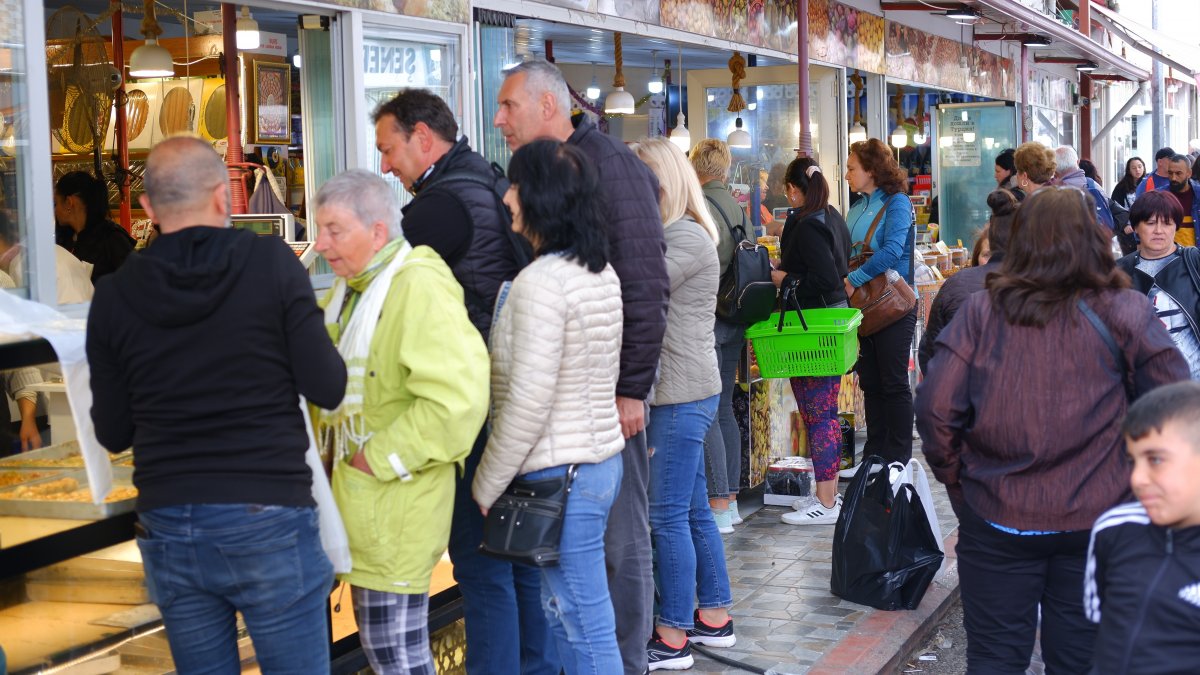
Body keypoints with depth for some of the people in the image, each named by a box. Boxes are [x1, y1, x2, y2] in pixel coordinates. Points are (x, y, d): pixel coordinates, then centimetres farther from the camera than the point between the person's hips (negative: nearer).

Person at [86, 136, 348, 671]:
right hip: (269, 521, -3)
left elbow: (113, 434, 5)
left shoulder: (114, 295, 0)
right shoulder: (272, 262, -7)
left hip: (167, 527, 3)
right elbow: (328, 389, -7)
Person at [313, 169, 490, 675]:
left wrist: (382, 459, -21)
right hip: (359, 500, 9)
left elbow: (457, 398, -29)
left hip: (395, 507, -9)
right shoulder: (350, 289, 13)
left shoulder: (419, 291, -19)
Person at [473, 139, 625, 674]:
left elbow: (528, 403, -20)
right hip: (602, 462, 9)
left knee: (587, 631, -1)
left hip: (558, 477, -9)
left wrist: (486, 486, -9)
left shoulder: (541, 281, -18)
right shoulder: (602, 273, 9)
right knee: (567, 617, 18)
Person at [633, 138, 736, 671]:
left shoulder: (686, 238, -15)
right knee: (694, 510, 16)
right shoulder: (667, 235, 16)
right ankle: (714, 616, 26)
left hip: (681, 396, -10)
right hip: (678, 393, 10)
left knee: (668, 516, -5)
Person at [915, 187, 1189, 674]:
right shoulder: (1124, 312, -6)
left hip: (997, 522, 0)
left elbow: (935, 408, -8)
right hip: (1095, 521, 0)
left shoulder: (981, 311, -5)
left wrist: (959, 484, 6)